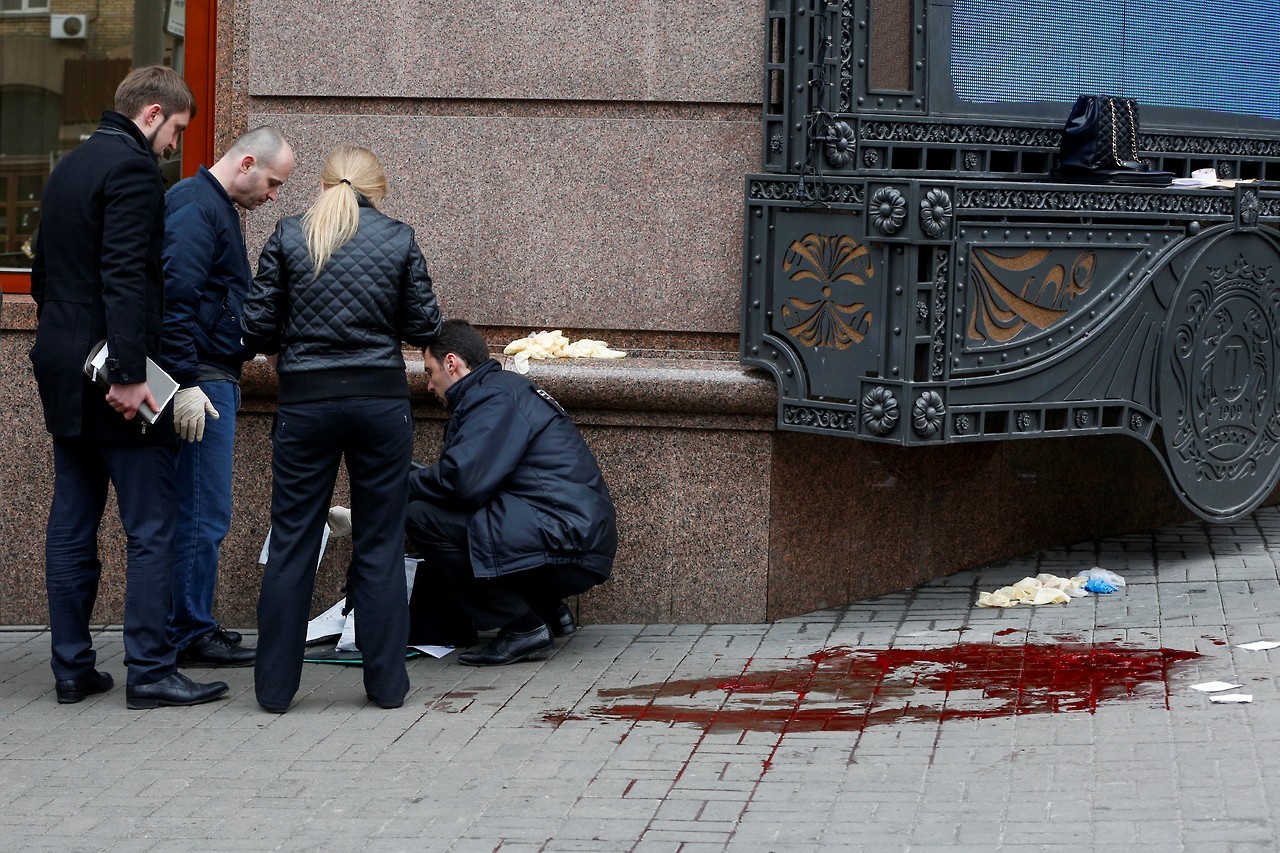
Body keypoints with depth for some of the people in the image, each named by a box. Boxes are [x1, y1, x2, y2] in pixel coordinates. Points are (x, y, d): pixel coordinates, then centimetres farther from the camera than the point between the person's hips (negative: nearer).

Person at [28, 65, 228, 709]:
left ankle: (72, 668, 12)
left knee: (72, 523, 9)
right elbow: (126, 276, -22)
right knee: (151, 525, -5)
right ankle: (149, 672, -5)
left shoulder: (69, 168, 17)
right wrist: (129, 373, -24)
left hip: (63, 376, 9)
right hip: (111, 375, -9)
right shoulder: (132, 169, -12)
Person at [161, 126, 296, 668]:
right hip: (199, 386, -11)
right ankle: (190, 635, -1)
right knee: (203, 516, -6)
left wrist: (238, 353, 20)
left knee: (199, 515, 13)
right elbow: (174, 299, -22)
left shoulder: (216, 208, 19)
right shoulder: (194, 208, -14)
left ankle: (189, 627, 19)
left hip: (213, 379, 11)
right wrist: (187, 383, -25)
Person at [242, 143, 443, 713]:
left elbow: (258, 330, -1)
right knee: (380, 545, 8)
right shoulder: (398, 240, 0)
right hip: (381, 400, 0)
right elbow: (424, 328, 3)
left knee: (292, 543, 6)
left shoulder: (288, 238, 0)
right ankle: (386, 683, 10)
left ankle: (275, 686, 7)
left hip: (306, 403, 0)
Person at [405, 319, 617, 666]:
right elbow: (472, 478, 24)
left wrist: (399, 484, -5)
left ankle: (522, 628, -10)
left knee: (423, 517, -15)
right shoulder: (505, 389, 24)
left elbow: (462, 479, -20)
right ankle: (546, 610, 17)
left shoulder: (496, 396, -9)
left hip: (568, 543, -11)